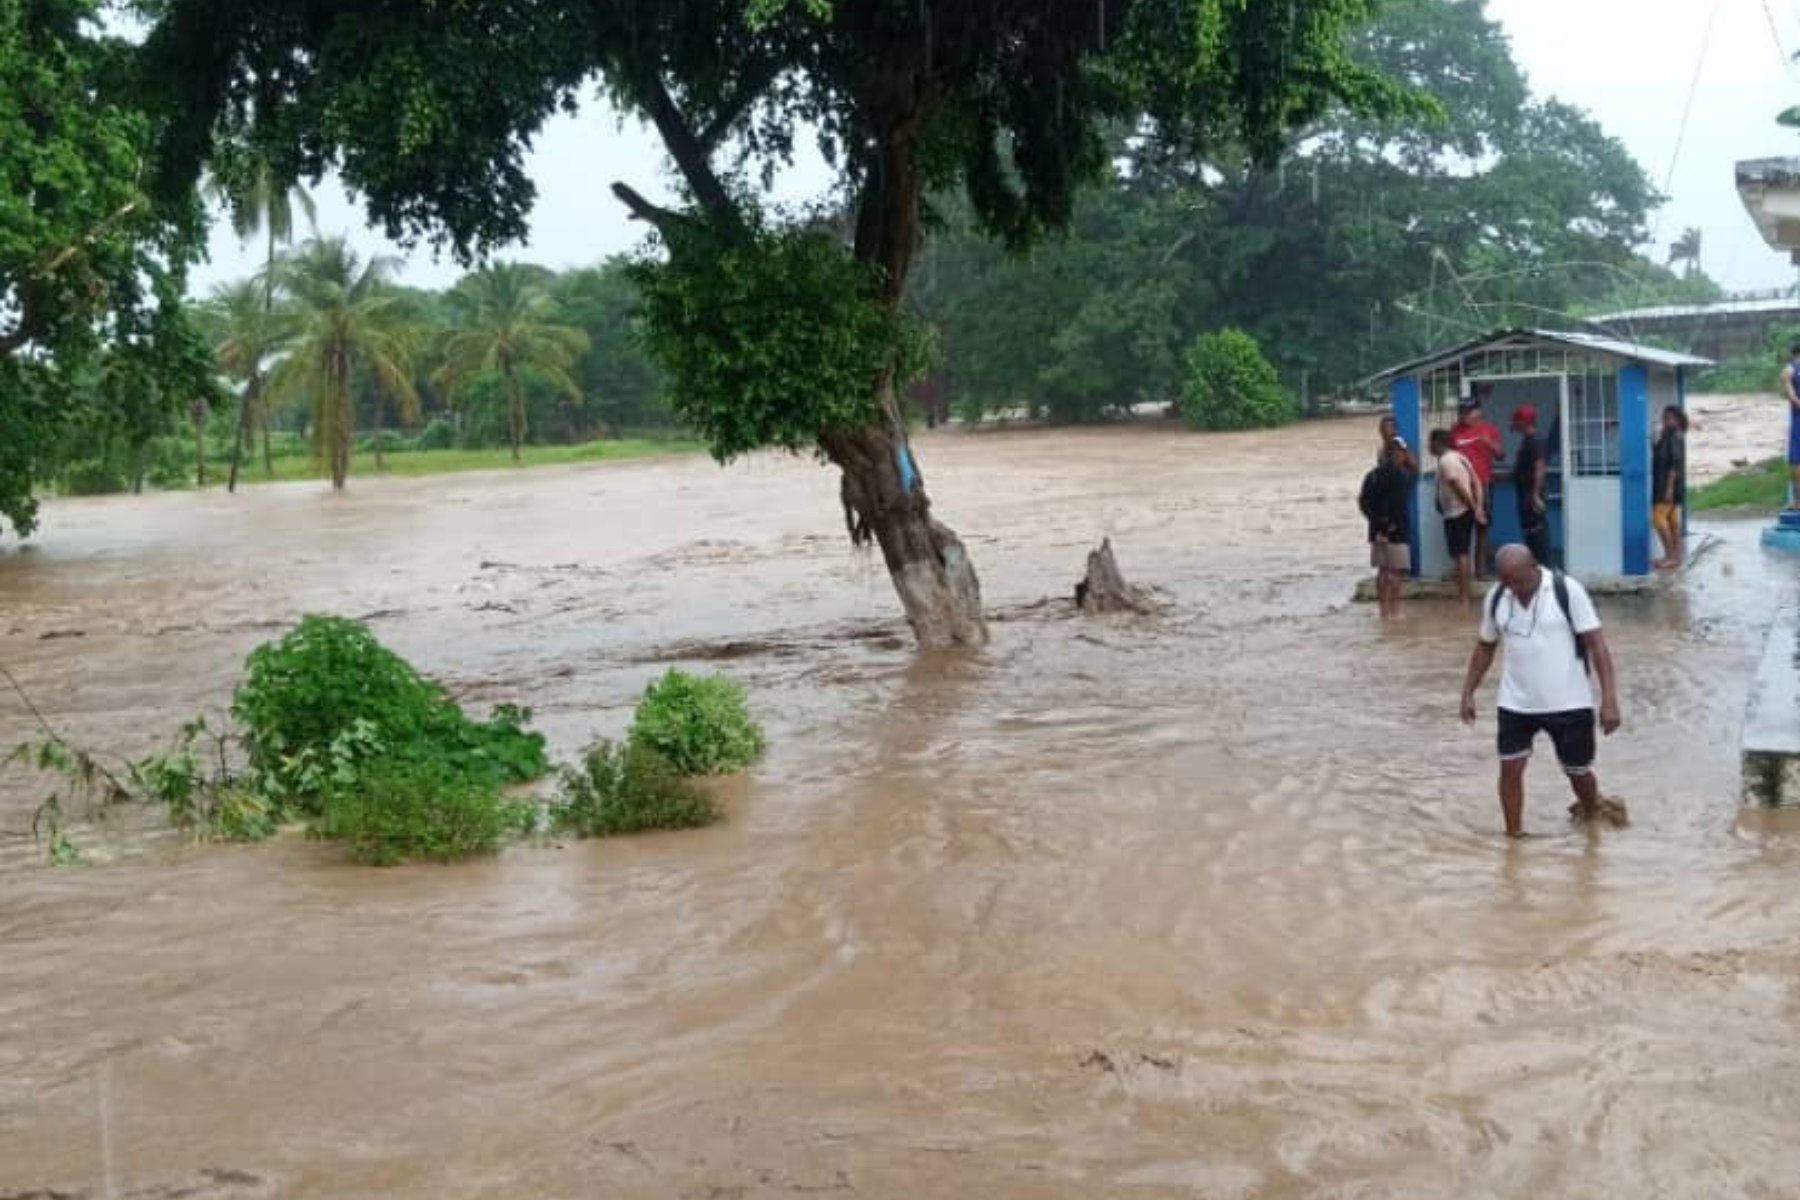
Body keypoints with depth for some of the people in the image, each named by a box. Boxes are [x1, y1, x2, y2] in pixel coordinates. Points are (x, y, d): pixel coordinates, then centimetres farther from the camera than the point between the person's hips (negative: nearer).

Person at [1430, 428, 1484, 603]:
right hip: (1465, 511, 9)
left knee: (1460, 554, -7)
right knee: (1463, 553, 15)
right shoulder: (1459, 457, 15)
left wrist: (1475, 508, -17)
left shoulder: (1445, 461, -14)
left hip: (1455, 513, -9)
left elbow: (1459, 488, -20)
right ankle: (1463, 593, 21)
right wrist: (1478, 507, 5)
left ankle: (1463, 597, -6)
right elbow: (1476, 483, 12)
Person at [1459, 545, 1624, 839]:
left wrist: (1609, 699, -20)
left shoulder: (1567, 591, -15)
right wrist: (1468, 692, 10)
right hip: (1516, 704, 3)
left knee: (1577, 770, 12)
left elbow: (1596, 643, -15)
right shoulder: (1496, 597, -2)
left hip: (1568, 703, -3)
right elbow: (1485, 647, 14)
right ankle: (1514, 837, 9)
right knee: (1510, 769, -4)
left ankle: (1592, 808, 45)